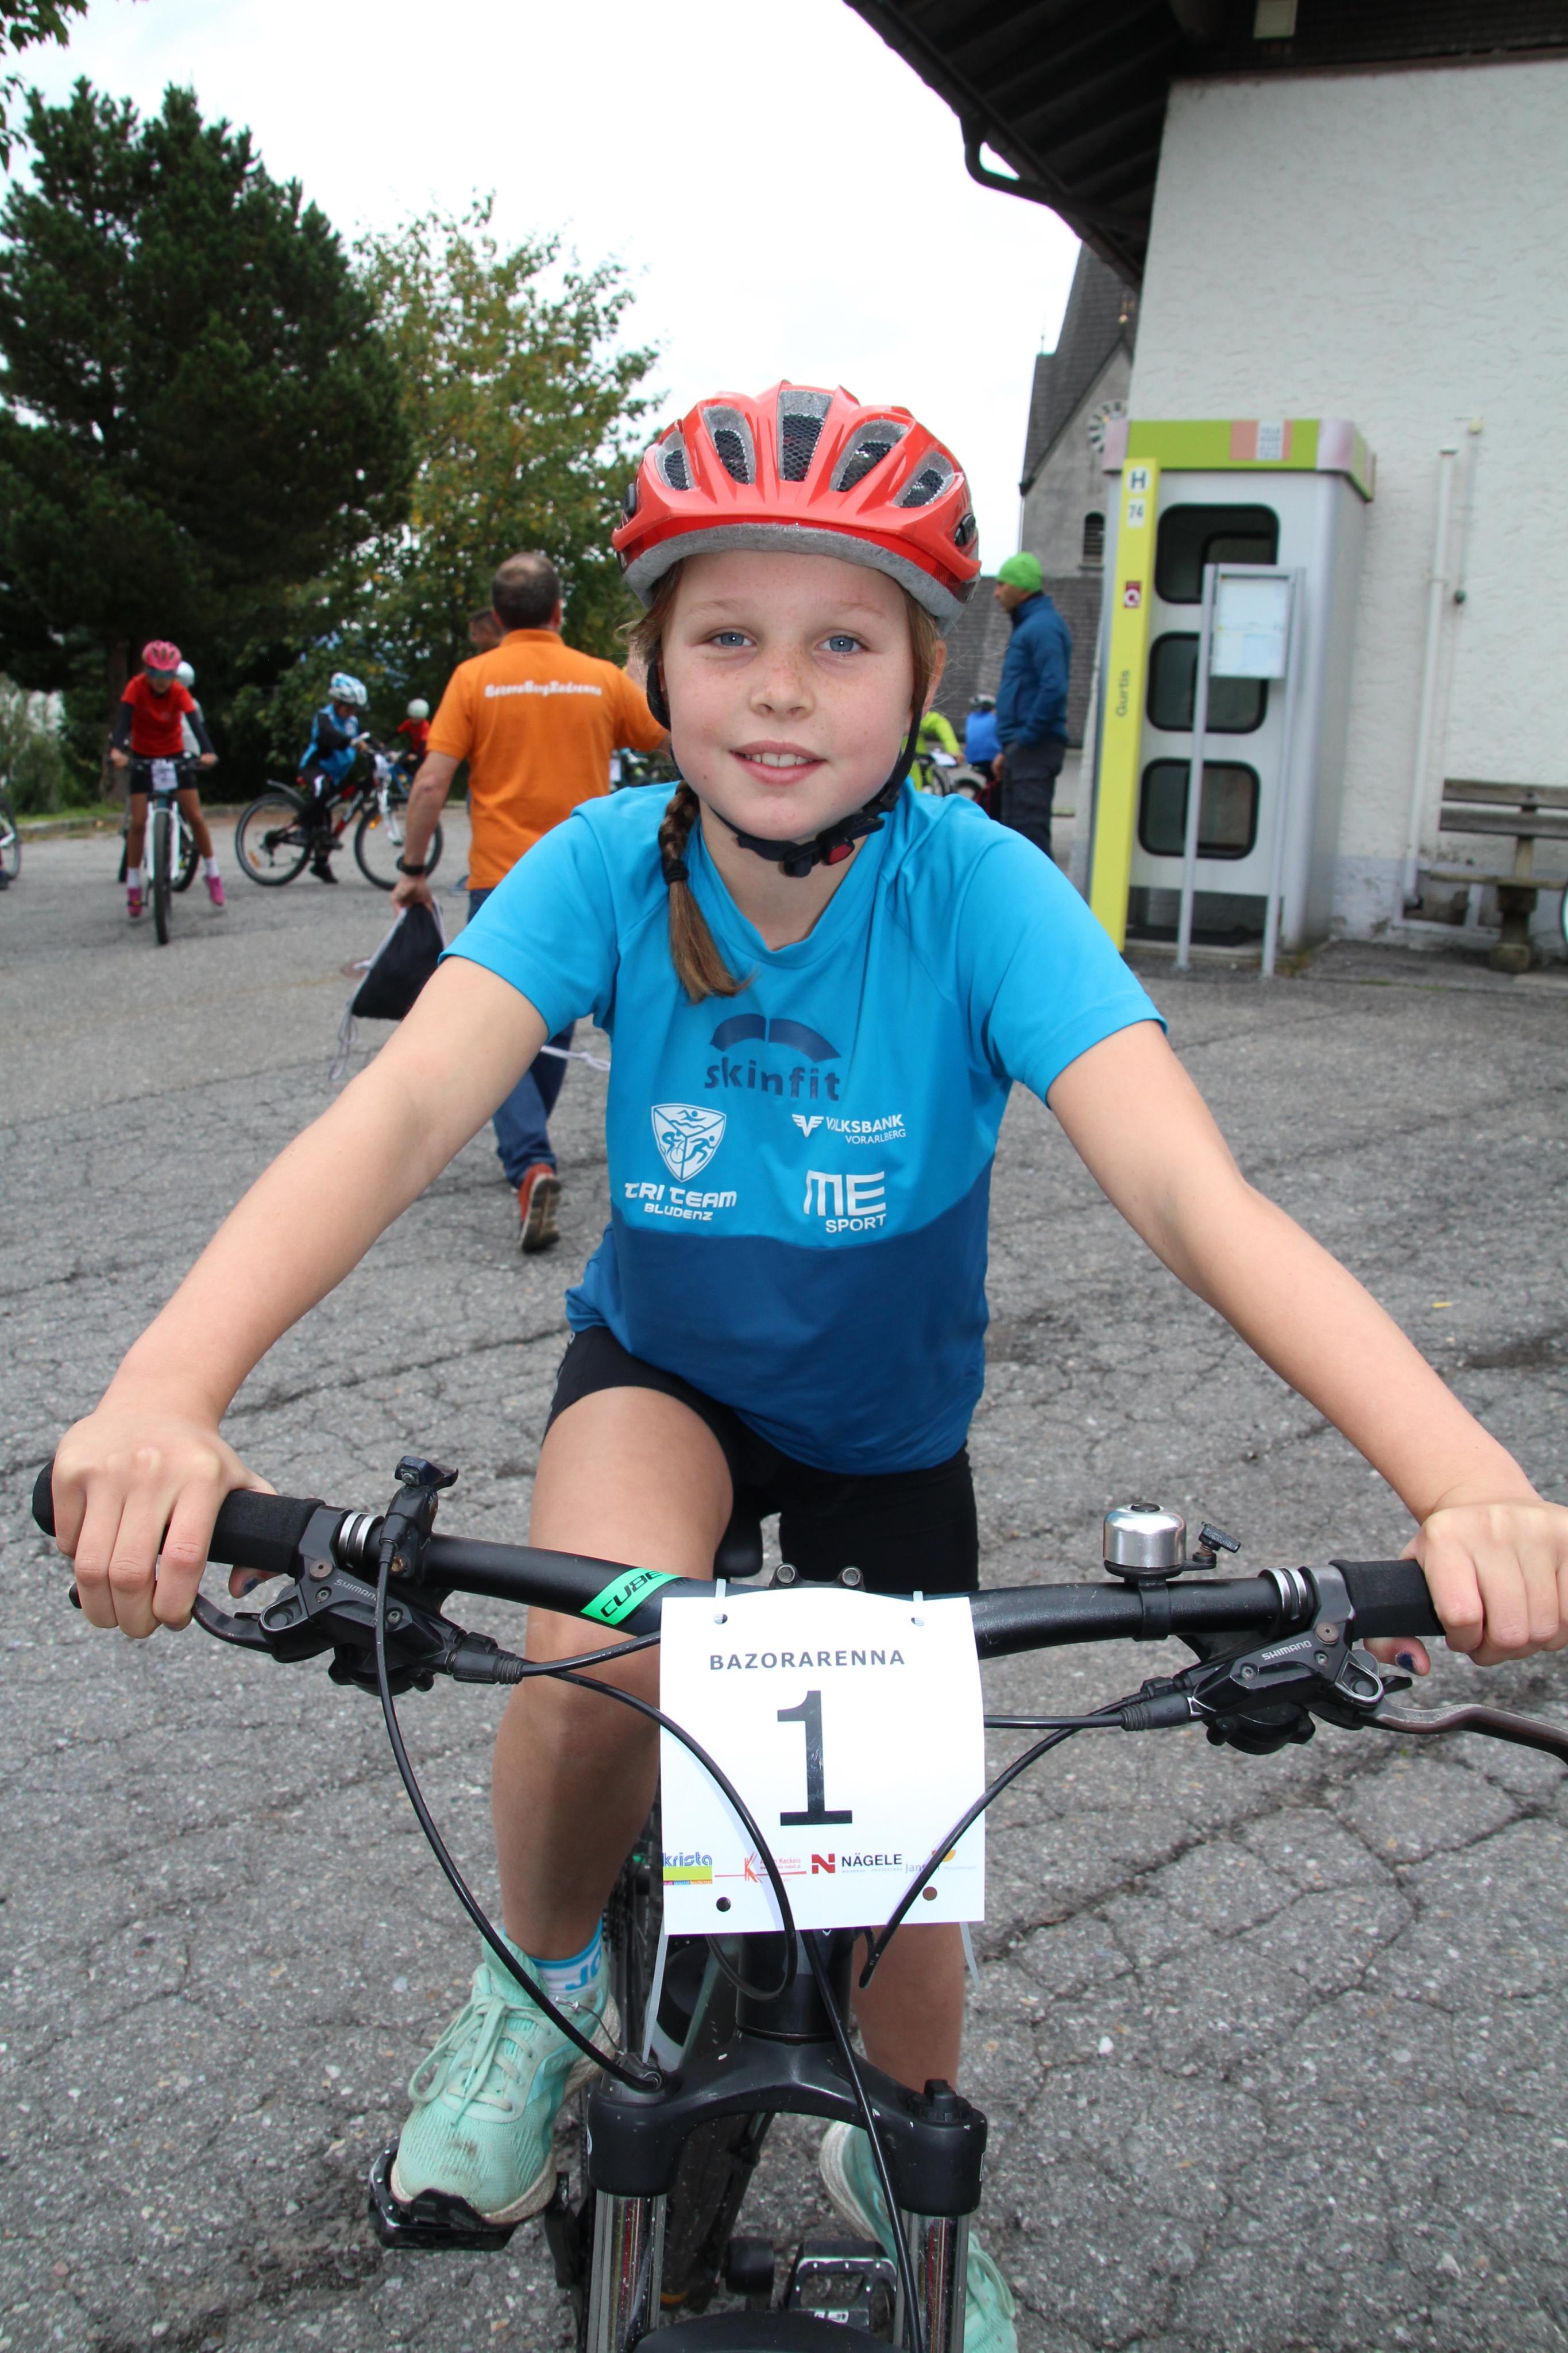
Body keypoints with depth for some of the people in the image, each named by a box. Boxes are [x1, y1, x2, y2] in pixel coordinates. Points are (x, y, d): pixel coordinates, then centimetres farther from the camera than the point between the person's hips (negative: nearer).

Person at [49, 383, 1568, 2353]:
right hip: (658, 1365, 0)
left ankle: (901, 2168, 42)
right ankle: (540, 1983, 3)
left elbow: (1190, 1191, -38)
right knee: (600, 1635, -31)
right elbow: (398, 1115, -37)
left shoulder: (979, 890, -27)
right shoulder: (608, 865, -24)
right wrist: (163, 1394, -55)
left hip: (885, 1423, 1)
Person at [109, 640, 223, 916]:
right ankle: (134, 886, 3)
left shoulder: (180, 692, -17)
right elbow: (123, 720, -30)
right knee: (138, 822, -7)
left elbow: (196, 723, -30)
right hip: (143, 757, 0)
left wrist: (207, 752, -50)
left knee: (195, 817, -5)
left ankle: (213, 874, 12)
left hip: (175, 755, 0)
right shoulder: (137, 687, -18)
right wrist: (117, 750, -50)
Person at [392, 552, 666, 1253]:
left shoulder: (474, 678, -3)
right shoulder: (603, 679, 2)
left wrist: (412, 868, 1)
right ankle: (529, 1142, 36)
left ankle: (530, 1162, -20)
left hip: (501, 879, -2)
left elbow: (432, 782, -8)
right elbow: (671, 744, 16)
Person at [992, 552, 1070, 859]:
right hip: (1022, 752, 10)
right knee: (1015, 831, 13)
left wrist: (1026, 739, -18)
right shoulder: (1028, 625, 21)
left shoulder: (1043, 627, -11)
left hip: (1034, 751, -10)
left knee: (1030, 829, -13)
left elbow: (1054, 689, -24)